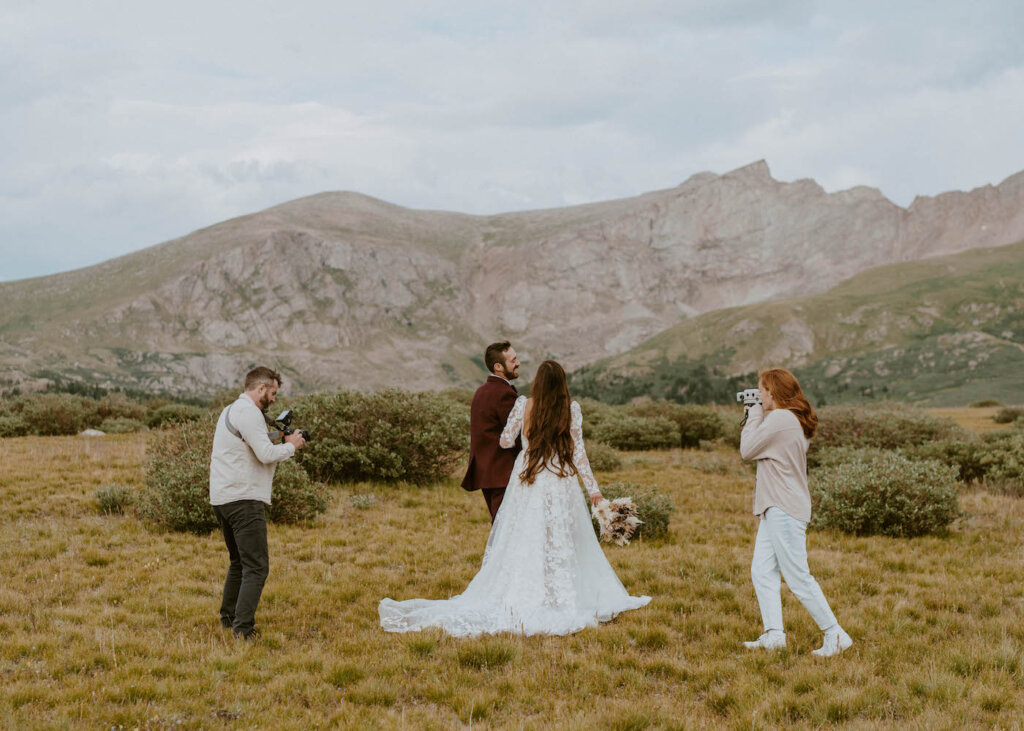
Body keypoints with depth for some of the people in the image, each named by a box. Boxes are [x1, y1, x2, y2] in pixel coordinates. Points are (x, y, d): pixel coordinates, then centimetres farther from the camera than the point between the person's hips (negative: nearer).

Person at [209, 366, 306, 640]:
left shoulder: (231, 410, 20)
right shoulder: (248, 412, -12)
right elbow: (266, 454, -19)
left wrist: (280, 443, 10)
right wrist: (291, 445, -3)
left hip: (222, 499, 10)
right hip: (243, 499, -10)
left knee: (239, 562, 21)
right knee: (256, 566, -10)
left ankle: (228, 618, 27)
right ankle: (243, 628, -15)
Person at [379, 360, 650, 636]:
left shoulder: (523, 405, -2)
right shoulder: (571, 409, -3)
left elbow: (506, 441, 6)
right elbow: (578, 452, -3)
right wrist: (593, 490, 3)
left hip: (526, 481, 1)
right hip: (560, 484, -1)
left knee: (520, 546, 4)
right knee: (560, 547, 4)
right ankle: (557, 600, 5)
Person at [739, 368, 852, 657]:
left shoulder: (780, 418, -17)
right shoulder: (795, 420, 15)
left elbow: (747, 449, -12)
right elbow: (763, 449, 20)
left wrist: (754, 413, -1)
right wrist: (755, 415, 16)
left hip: (784, 509, -11)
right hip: (776, 507, 11)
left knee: (798, 578, -7)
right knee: (762, 571, 8)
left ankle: (836, 635, -2)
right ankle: (773, 634, 5)